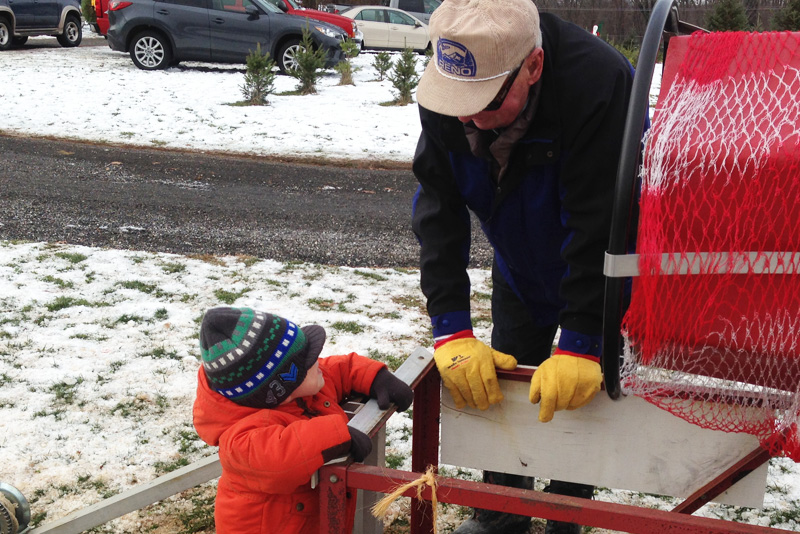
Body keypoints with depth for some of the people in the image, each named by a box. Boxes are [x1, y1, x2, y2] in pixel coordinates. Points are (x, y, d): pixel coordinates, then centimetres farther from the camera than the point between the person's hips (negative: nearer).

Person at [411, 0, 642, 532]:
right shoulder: (445, 92, -23)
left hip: (604, 270, -4)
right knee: (499, 381, 11)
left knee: (579, 390, 0)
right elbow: (438, 211, -21)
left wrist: (580, 344, -34)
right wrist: (451, 329, -27)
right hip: (521, 266, 5)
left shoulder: (601, 84, -39)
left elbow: (600, 227, -36)